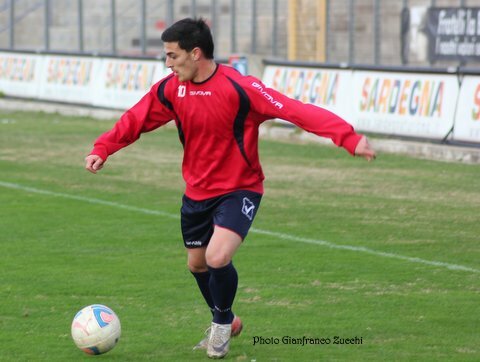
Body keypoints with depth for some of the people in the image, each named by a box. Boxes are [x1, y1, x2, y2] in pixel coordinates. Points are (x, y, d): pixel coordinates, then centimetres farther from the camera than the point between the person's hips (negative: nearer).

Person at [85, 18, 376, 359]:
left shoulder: (239, 87, -25)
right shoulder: (171, 89, -7)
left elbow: (298, 111, -31)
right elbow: (137, 119, 7)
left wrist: (349, 138, -40)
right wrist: (103, 149, -7)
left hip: (239, 189, -6)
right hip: (197, 191, 6)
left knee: (218, 257, -23)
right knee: (197, 264, 17)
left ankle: (222, 321, 8)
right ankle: (225, 323, 45)